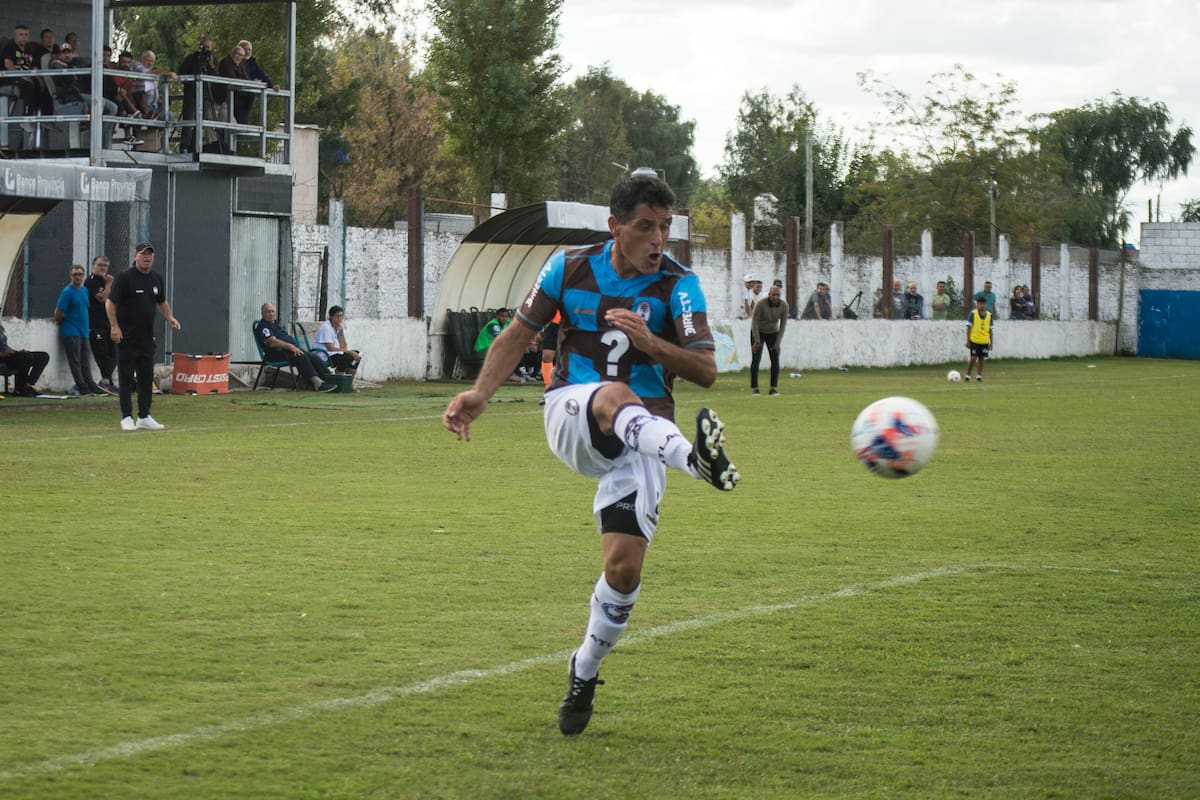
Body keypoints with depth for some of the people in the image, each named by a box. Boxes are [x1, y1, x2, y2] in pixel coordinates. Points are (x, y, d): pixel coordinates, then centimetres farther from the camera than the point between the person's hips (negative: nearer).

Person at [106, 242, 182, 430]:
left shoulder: (157, 279, 10)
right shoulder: (125, 278, -9)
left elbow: (162, 302, 23)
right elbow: (110, 302, -9)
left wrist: (170, 318, 5)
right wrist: (114, 327, -18)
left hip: (147, 337, 6)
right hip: (127, 337, -6)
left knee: (147, 378, 8)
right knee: (126, 378, -2)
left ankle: (144, 417, 15)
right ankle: (127, 418, 2)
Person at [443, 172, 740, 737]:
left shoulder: (677, 284, -4)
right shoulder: (569, 267, 0)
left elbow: (706, 371, -10)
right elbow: (518, 335, 12)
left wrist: (650, 342, -26)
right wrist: (479, 395, -1)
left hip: (640, 435, 0)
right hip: (570, 415, 0)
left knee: (624, 567, -11)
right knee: (613, 397, -38)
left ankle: (584, 674, 14)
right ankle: (694, 457, -69)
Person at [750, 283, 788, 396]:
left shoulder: (784, 305, -17)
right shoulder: (761, 304, -26)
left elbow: (783, 324, -11)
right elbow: (754, 322, -18)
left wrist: (778, 342, -15)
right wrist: (757, 340, -20)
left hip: (773, 333, 3)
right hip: (758, 332, -3)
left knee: (775, 360, -7)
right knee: (756, 360, -6)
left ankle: (773, 388, -2)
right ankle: (754, 388, -1)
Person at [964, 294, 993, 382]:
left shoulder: (989, 315, 5)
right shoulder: (973, 314, -6)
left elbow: (990, 329, 11)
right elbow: (969, 327, -5)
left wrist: (991, 342, 11)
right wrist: (968, 340, -7)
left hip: (985, 341, 4)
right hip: (974, 340, -4)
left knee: (981, 358, 6)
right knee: (973, 358, -5)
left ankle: (979, 375, 15)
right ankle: (967, 374, 9)